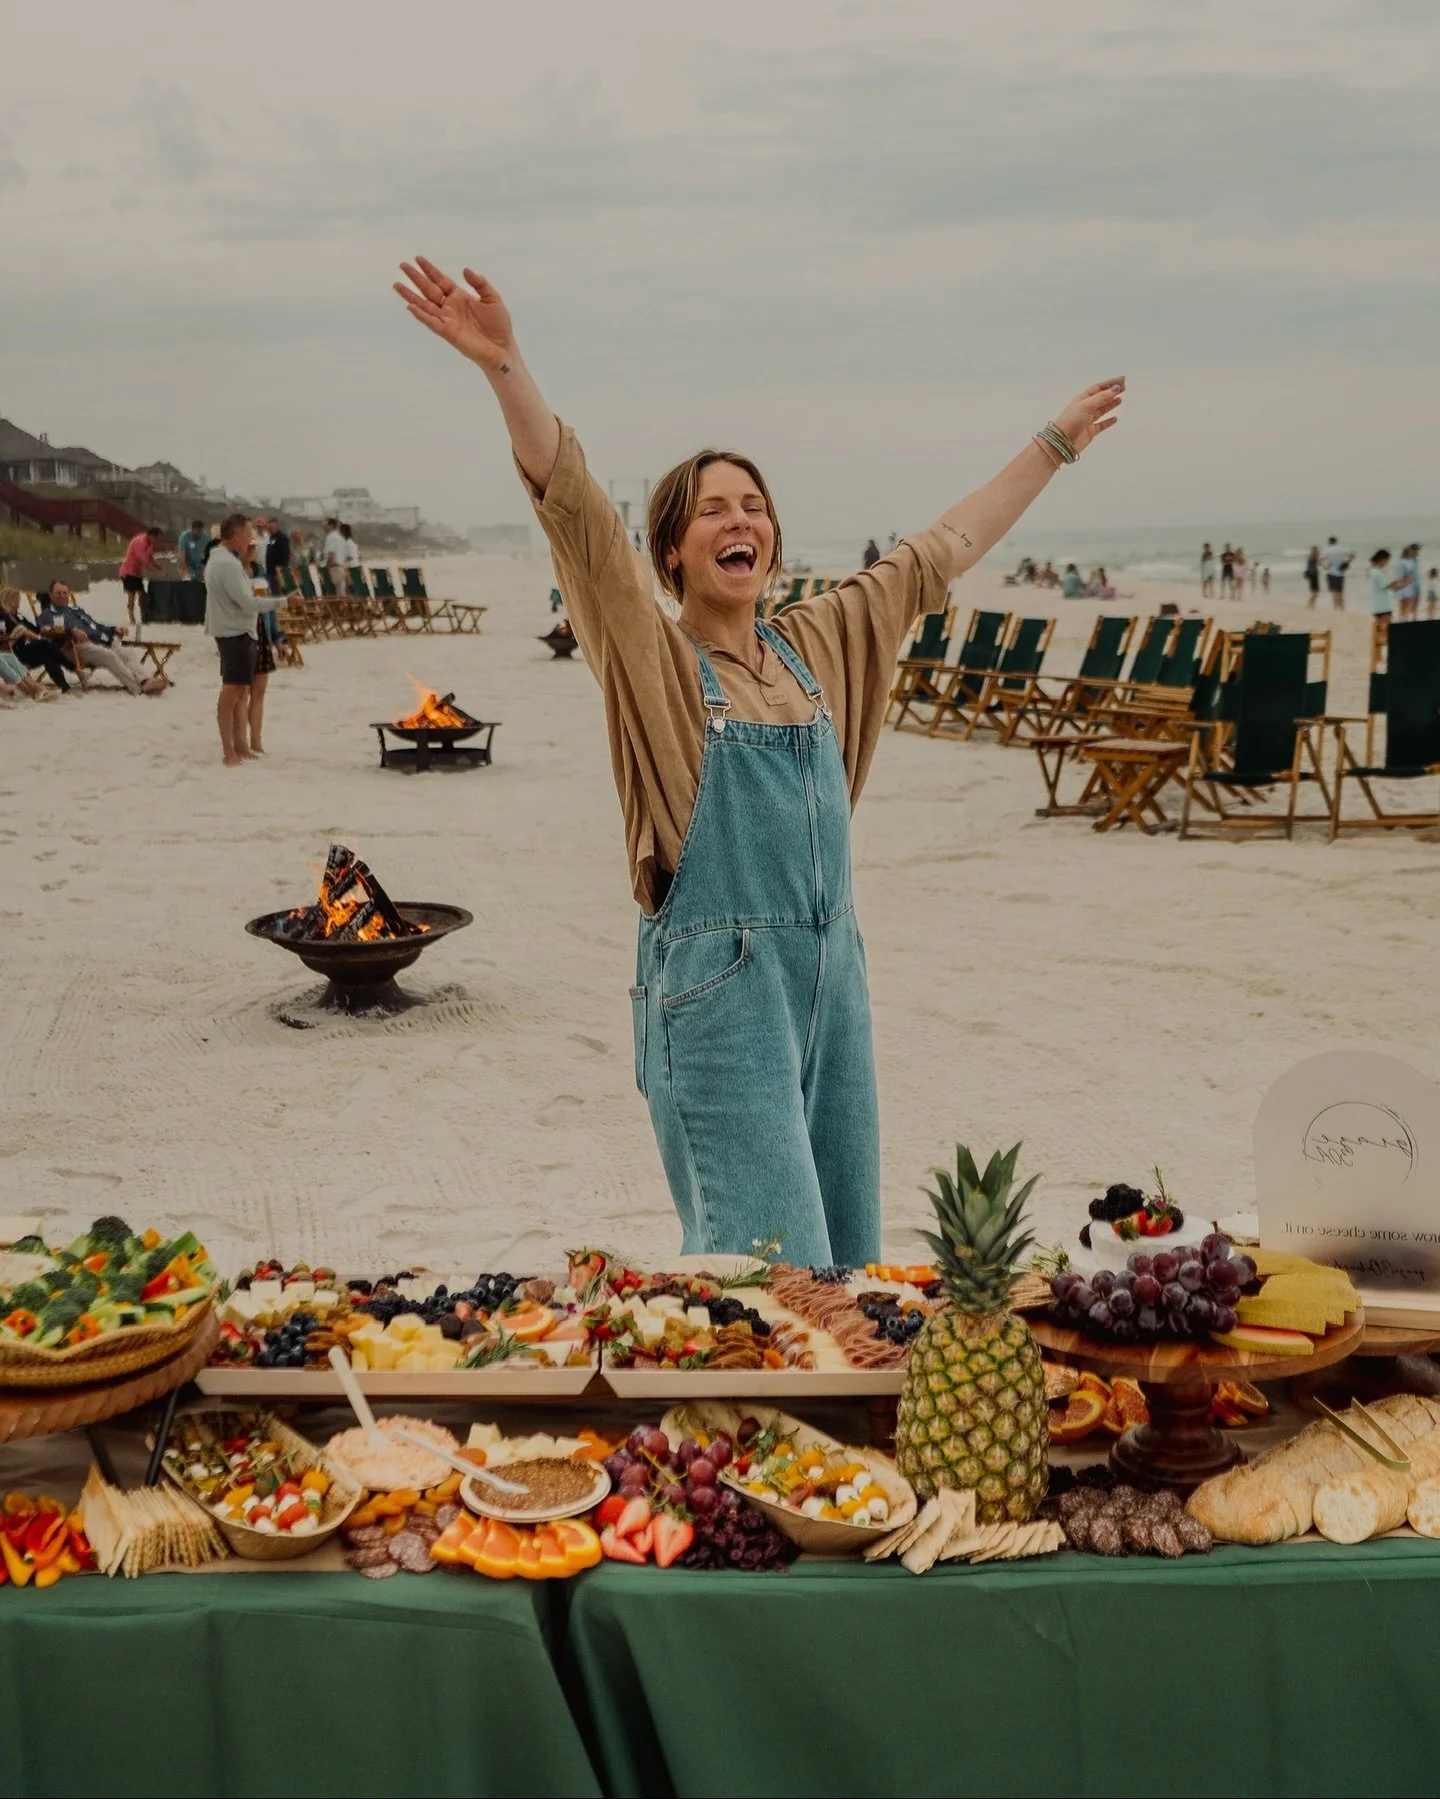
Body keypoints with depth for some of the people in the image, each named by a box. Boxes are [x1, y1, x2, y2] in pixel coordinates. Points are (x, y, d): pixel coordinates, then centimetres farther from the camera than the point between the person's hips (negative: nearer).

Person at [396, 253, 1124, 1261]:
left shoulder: (822, 644, 11)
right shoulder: (653, 659, -4)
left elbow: (948, 549, 20)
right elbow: (573, 504, -17)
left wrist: (1057, 443, 28)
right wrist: (505, 365, -29)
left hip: (831, 972, 6)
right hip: (718, 983, -6)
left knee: (844, 1254, 14)